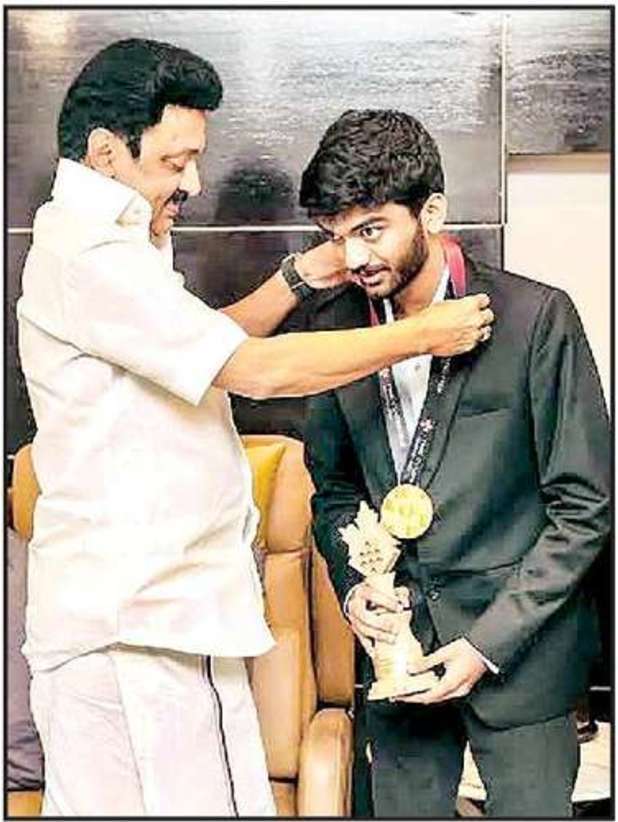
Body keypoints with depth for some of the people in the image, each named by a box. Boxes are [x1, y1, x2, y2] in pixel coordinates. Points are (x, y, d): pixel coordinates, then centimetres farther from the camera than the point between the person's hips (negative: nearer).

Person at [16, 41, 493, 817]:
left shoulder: (109, 244, 17)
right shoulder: (89, 255, -18)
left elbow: (209, 346, 24)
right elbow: (257, 370, -20)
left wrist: (300, 277, 10)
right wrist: (421, 335, -11)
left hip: (169, 601, 10)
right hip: (127, 617, -10)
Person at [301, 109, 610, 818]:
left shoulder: (536, 317, -13)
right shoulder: (337, 326, 1)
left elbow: (584, 506, -11)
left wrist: (487, 642, -14)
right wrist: (353, 587, -4)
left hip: (516, 647, -4)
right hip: (397, 641, 4)